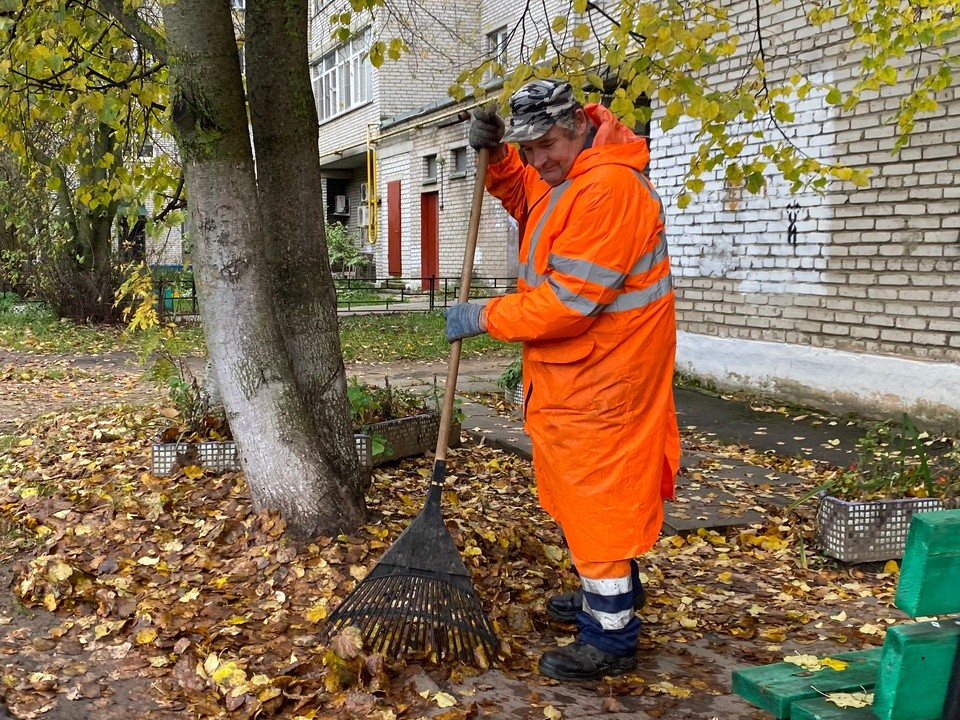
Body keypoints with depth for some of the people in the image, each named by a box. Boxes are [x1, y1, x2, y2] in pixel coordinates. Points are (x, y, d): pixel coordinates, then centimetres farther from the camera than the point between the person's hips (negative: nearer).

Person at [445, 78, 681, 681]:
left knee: (599, 492, -3)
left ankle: (611, 639, 10)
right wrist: (498, 155, 6)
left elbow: (569, 300, -29)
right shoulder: (557, 171, 7)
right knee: (586, 486, 21)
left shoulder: (609, 188, -26)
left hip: (605, 371, -10)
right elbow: (521, 196, 28)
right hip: (574, 367, 10)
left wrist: (485, 318, -18)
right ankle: (617, 590, 39)